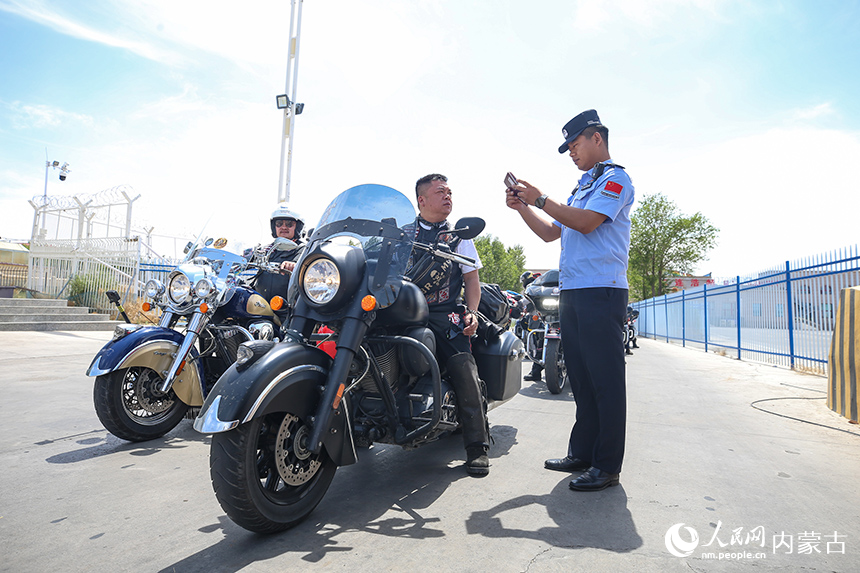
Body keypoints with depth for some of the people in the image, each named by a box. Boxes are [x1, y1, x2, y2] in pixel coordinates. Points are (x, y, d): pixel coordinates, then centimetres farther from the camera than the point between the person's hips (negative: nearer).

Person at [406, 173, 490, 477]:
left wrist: (470, 313, -1)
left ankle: (477, 446, -9)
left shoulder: (459, 235, 19)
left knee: (463, 366, -20)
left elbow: (472, 279, 15)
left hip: (444, 314, 0)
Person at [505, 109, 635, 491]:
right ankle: (582, 454, 19)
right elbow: (550, 233, 25)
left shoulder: (615, 178, 1)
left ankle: (607, 466, 1)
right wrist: (523, 208, 13)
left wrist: (541, 200, -8)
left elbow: (587, 222, -16)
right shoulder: (582, 188, 27)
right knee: (581, 378, 11)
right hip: (572, 292, 9)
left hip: (600, 292, -9)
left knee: (605, 380, -6)